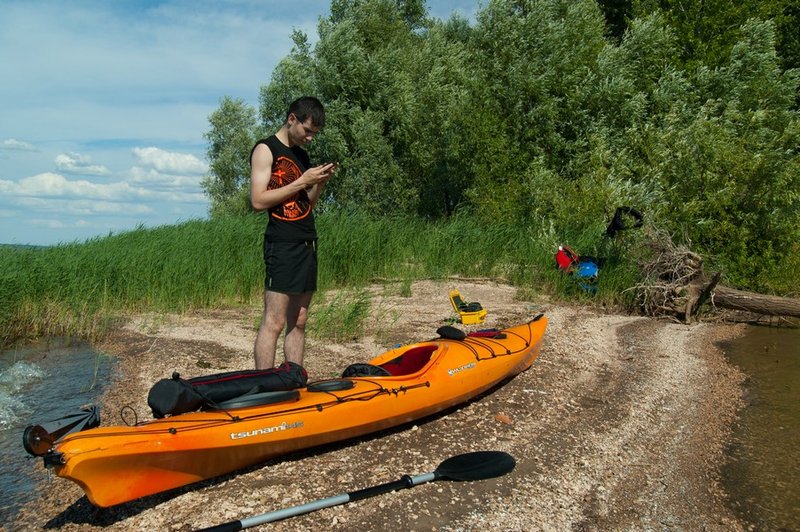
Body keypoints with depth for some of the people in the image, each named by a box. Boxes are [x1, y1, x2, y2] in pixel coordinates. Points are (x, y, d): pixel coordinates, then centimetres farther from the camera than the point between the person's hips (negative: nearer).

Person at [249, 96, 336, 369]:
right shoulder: (266, 150, -3)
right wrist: (302, 182, -12)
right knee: (274, 323, -10)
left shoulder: (302, 154, 20)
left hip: (307, 244, 8)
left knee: (298, 323, 8)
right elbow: (258, 201, -14)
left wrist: (319, 183, 4)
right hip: (282, 244, -8)